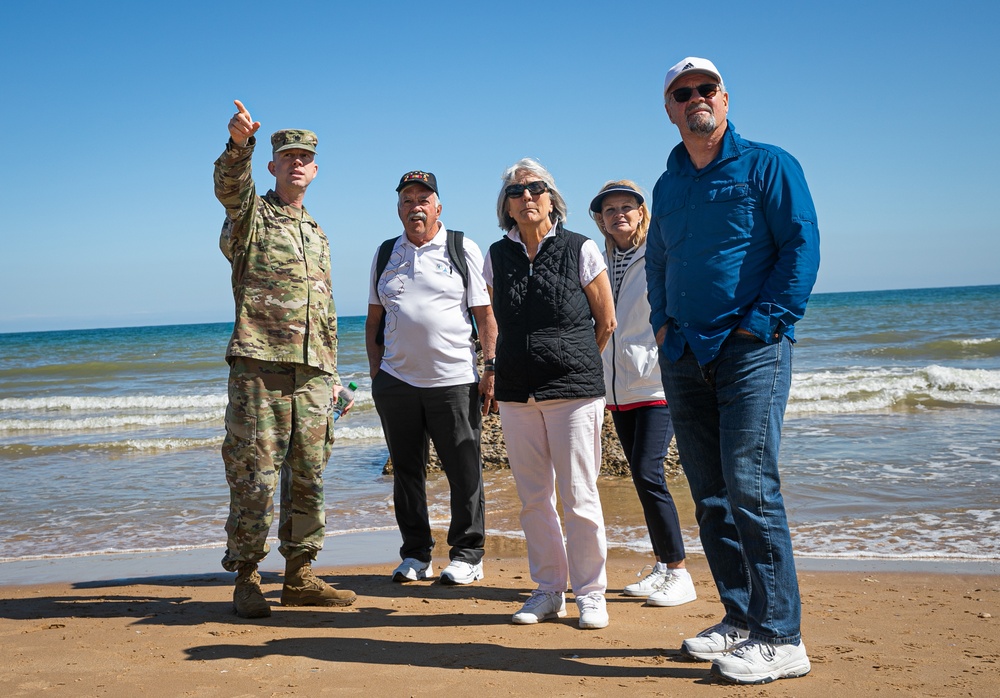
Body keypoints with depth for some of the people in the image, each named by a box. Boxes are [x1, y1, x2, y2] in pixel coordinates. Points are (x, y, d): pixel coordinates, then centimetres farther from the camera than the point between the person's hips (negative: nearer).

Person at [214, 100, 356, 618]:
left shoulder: (318, 235, 23)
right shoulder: (250, 214, 5)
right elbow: (229, 185, -21)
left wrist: (331, 373, 19)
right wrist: (239, 143, -41)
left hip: (311, 372, 6)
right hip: (259, 365, -6)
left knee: (308, 477, 8)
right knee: (254, 475, -4)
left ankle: (300, 576, 18)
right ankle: (246, 579, 7)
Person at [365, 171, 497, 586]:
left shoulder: (464, 250, 5)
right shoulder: (385, 255, 14)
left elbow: (486, 314, 3)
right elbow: (374, 319, 18)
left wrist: (492, 369, -5)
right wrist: (375, 369, 9)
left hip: (454, 380, -3)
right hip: (395, 380, 4)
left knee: (464, 470, -1)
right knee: (406, 470, 8)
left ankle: (467, 555, 12)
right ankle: (415, 555, 20)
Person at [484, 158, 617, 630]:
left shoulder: (580, 249, -3)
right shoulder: (497, 256, 7)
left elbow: (606, 321, 5)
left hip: (574, 390, -4)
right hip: (516, 392, 4)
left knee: (578, 496, -2)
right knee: (532, 498, 8)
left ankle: (590, 594, 12)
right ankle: (548, 590, 21)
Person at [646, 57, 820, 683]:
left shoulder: (768, 165, 0)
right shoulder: (668, 185, 17)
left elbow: (802, 247, -6)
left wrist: (763, 322, -12)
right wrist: (662, 322, 14)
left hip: (751, 351, -6)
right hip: (685, 358, 6)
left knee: (749, 485, -13)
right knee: (710, 494, 7)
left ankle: (780, 637, -6)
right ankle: (741, 618, 17)